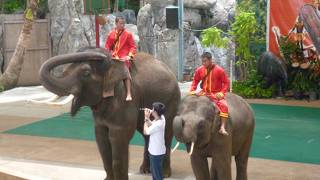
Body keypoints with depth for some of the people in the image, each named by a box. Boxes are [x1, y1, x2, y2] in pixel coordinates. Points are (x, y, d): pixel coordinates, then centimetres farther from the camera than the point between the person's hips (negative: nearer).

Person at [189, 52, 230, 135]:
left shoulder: (219, 70, -11)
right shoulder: (199, 70, -1)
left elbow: (226, 82, -6)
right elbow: (195, 81, 11)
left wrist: (222, 93, -18)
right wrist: (192, 91, -4)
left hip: (216, 94, -4)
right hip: (204, 93, 4)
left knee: (223, 105, -31)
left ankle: (222, 128, -31)